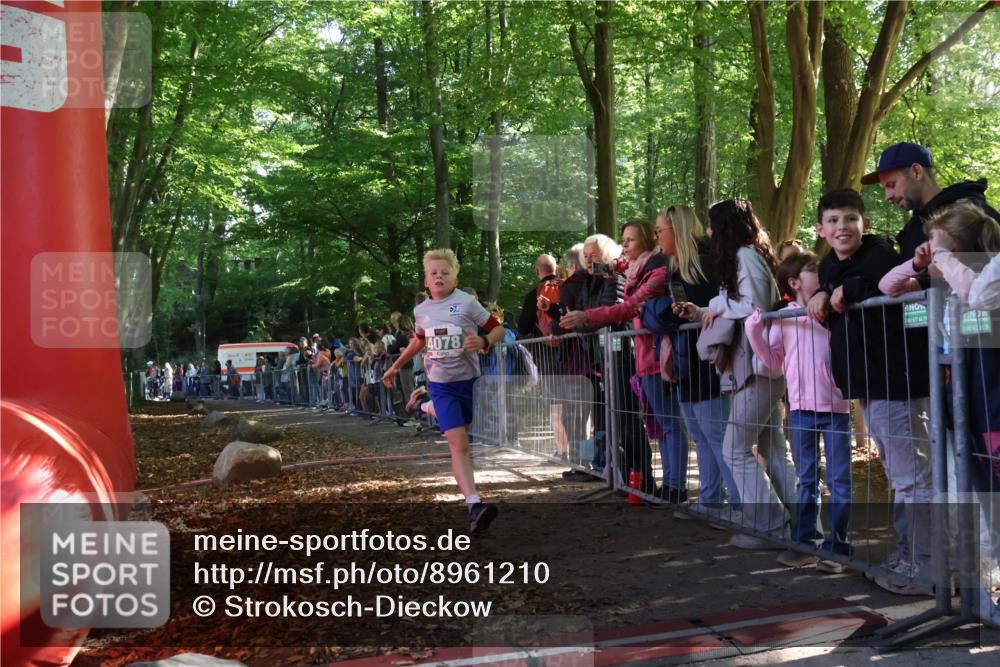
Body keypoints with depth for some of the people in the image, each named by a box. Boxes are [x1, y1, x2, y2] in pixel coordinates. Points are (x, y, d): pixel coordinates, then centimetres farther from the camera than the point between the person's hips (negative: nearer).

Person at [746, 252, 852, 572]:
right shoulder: (782, 316, 3)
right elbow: (773, 360, 5)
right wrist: (754, 330, -6)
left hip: (835, 405, -1)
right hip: (801, 406, 2)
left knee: (839, 480, 3)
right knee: (806, 479, 12)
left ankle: (837, 545, 11)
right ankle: (805, 542, 20)